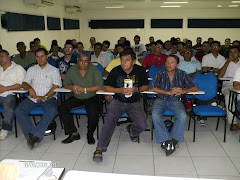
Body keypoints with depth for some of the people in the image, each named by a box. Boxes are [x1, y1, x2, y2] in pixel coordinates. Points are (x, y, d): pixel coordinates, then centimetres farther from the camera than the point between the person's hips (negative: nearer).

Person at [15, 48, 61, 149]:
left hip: (49, 97, -3)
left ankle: (36, 134, -33)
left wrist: (45, 97, -17)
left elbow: (56, 86, -3)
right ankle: (29, 134, -28)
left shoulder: (54, 70, 9)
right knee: (19, 110, -23)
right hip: (33, 98, 4)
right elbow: (24, 83, 12)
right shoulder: (31, 69, 21)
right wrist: (30, 88, -12)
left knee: (52, 110, -36)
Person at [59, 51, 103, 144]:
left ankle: (90, 134, -3)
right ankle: (74, 133, -6)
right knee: (62, 109, -18)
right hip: (76, 98, 4)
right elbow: (65, 83, 8)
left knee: (93, 112, -32)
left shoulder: (94, 70, -9)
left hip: (91, 98, -3)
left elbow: (100, 86, -17)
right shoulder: (72, 69, 1)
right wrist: (71, 87, -15)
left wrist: (84, 89, -23)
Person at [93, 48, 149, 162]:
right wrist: (120, 90, -17)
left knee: (142, 125, -16)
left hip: (134, 103, 1)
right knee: (109, 121, -25)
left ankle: (132, 130, 21)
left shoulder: (140, 71, -1)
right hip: (118, 101, -1)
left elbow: (146, 86, 8)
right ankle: (100, 149, -20)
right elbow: (105, 87, -1)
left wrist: (136, 89, -14)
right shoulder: (116, 71, -4)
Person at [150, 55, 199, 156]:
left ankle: (173, 140, -18)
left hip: (175, 101, 1)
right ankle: (166, 140, -23)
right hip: (161, 100, 0)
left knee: (182, 116, -29)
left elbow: (196, 88, -1)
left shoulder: (182, 74, 1)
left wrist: (183, 91, -20)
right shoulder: (160, 73, -4)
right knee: (155, 115, -31)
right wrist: (168, 92, -22)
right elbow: (152, 88, -15)